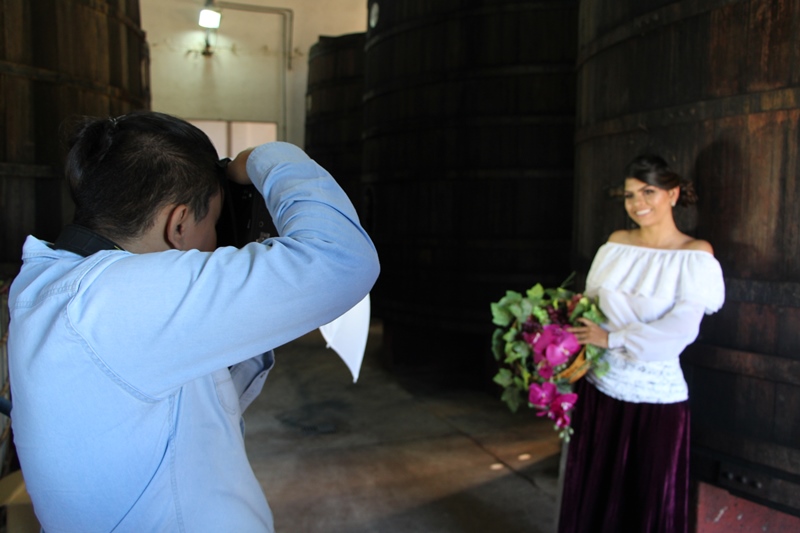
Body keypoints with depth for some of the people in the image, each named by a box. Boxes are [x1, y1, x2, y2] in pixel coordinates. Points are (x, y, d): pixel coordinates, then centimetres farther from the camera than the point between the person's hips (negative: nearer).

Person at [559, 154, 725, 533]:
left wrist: (609, 338, -16)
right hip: (599, 389, 4)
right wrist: (578, 348, -8)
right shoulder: (616, 243, 6)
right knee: (591, 498, 14)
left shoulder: (695, 255, -7)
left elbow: (681, 330, -17)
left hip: (654, 398, -4)